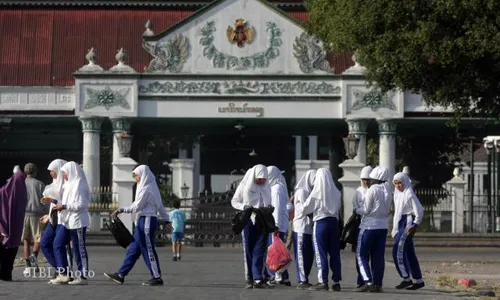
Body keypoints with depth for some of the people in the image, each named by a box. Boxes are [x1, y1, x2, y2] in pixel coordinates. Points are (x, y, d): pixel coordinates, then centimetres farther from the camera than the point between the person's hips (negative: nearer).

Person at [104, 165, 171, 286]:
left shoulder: (146, 189, -15)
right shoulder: (152, 187, 14)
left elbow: (136, 207, -16)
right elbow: (161, 206, 19)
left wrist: (121, 210, -11)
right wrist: (166, 220, 23)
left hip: (146, 221, -10)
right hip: (143, 221, 10)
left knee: (148, 250, -4)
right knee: (133, 249, 10)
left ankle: (157, 277, 0)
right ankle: (121, 275, 12)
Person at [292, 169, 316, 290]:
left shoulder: (310, 191, 17)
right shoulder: (301, 191, -8)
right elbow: (305, 209, -15)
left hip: (310, 227, 8)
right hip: (301, 227, -8)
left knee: (309, 255, 8)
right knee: (302, 255, -6)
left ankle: (304, 280, 13)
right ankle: (302, 281, -6)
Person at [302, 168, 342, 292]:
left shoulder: (317, 192, -9)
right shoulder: (336, 192, 3)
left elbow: (306, 208, -2)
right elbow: (339, 208, 8)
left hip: (321, 222, -4)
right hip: (334, 222, 4)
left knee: (321, 253, 0)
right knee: (334, 253, 8)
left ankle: (323, 282, -2)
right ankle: (336, 282, 10)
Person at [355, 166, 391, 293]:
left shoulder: (372, 190, -14)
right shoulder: (386, 191, 6)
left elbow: (366, 210, -12)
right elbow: (388, 211, 10)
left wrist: (357, 210, 6)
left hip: (369, 226, -6)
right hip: (383, 226, 6)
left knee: (362, 254, 1)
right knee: (378, 256, 8)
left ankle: (368, 281, -13)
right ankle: (377, 284, 6)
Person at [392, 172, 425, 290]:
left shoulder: (409, 194, -11)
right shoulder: (398, 194, 15)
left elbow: (419, 210, -15)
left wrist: (415, 225, -15)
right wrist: (395, 228, 14)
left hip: (407, 224, -9)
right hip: (400, 224, 9)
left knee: (398, 251, -13)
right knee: (409, 254, 9)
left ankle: (406, 279, -8)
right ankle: (418, 281, 13)